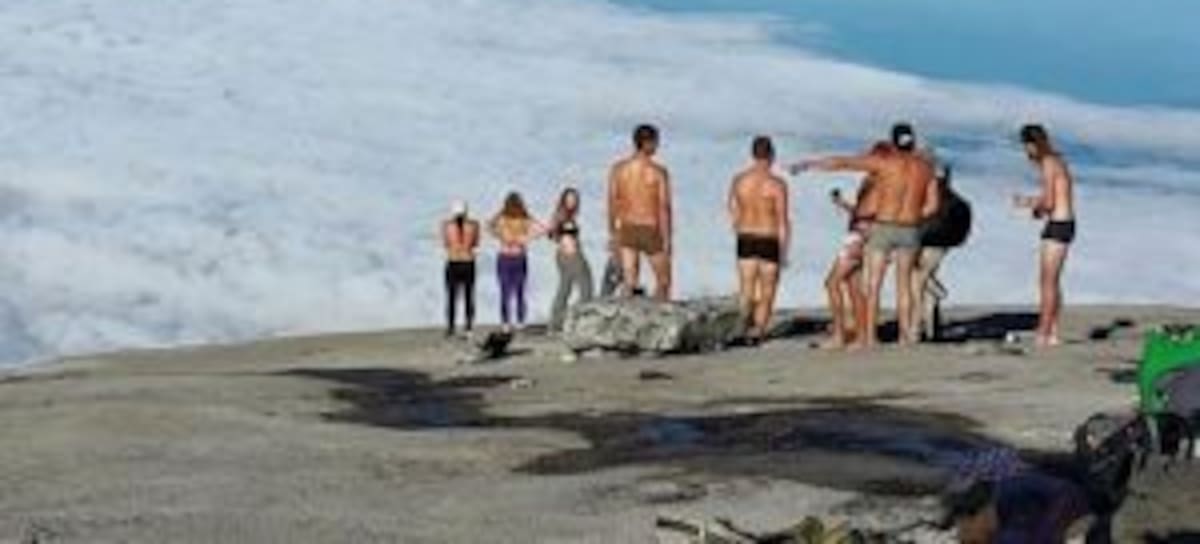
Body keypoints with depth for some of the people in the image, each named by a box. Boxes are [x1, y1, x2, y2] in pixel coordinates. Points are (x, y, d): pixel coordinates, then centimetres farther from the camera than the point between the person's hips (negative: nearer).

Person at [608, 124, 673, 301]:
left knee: (628, 281, 6)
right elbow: (664, 207, -13)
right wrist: (667, 240, -9)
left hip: (627, 229, 3)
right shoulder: (659, 171, -12)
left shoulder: (618, 168, -2)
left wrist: (613, 232, 13)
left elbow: (612, 202, 2)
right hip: (651, 231, -3)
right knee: (663, 280, 14)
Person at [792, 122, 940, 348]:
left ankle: (869, 337, -2)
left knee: (873, 285, 3)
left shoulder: (884, 161, -6)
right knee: (904, 282, 16)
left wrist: (809, 164, -2)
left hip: (883, 228, -3)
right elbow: (932, 205, 6)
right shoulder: (926, 167, 5)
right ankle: (905, 333, 12)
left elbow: (842, 163, -7)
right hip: (910, 232, 3)